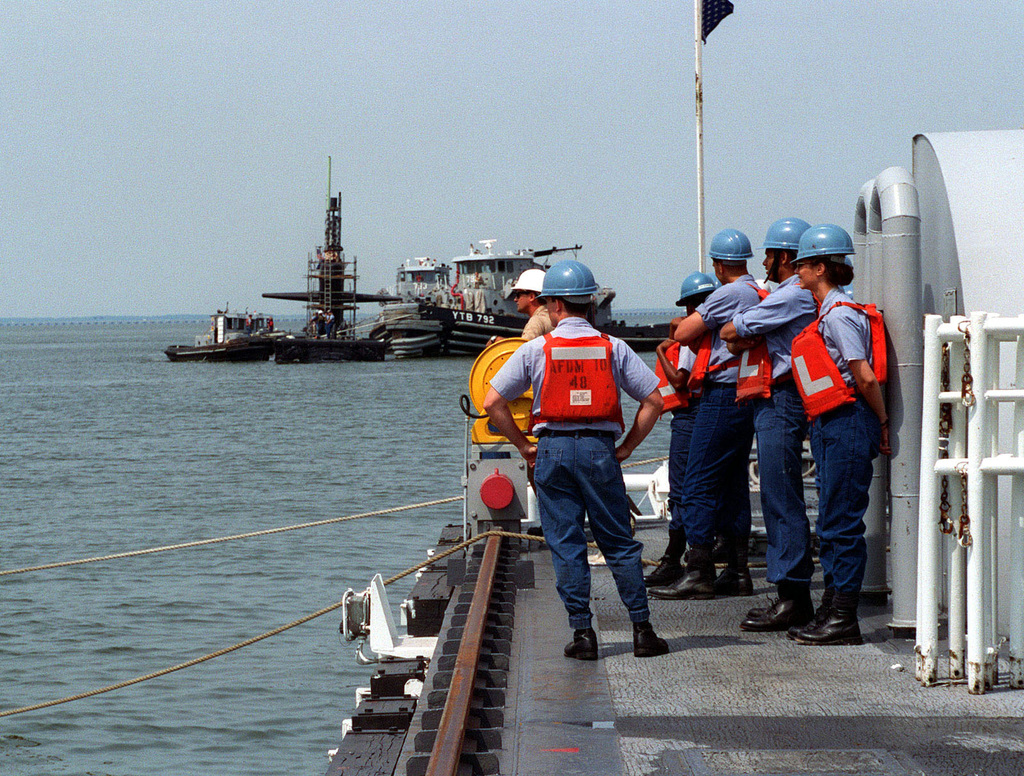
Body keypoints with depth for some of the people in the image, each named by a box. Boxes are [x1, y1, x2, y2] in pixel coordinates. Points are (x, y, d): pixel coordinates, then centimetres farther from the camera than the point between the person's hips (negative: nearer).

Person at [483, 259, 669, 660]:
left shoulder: (535, 349, 0)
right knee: (620, 543, 7)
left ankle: (582, 632, 1)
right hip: (600, 448, 1)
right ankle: (642, 630, 4)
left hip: (553, 450, -1)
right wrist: (627, 446, 8)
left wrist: (524, 445, 8)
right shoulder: (613, 348, 3)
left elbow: (492, 403, -1)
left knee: (565, 545, 5)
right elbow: (653, 400, 1)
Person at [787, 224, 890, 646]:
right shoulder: (827, 314, 17)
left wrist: (882, 423, -8)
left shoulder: (840, 314, -14)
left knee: (842, 523, -7)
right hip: (829, 425, 10)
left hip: (848, 423, -10)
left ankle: (844, 620, -5)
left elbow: (866, 377, -16)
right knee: (831, 524, 12)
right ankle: (830, 610, 18)